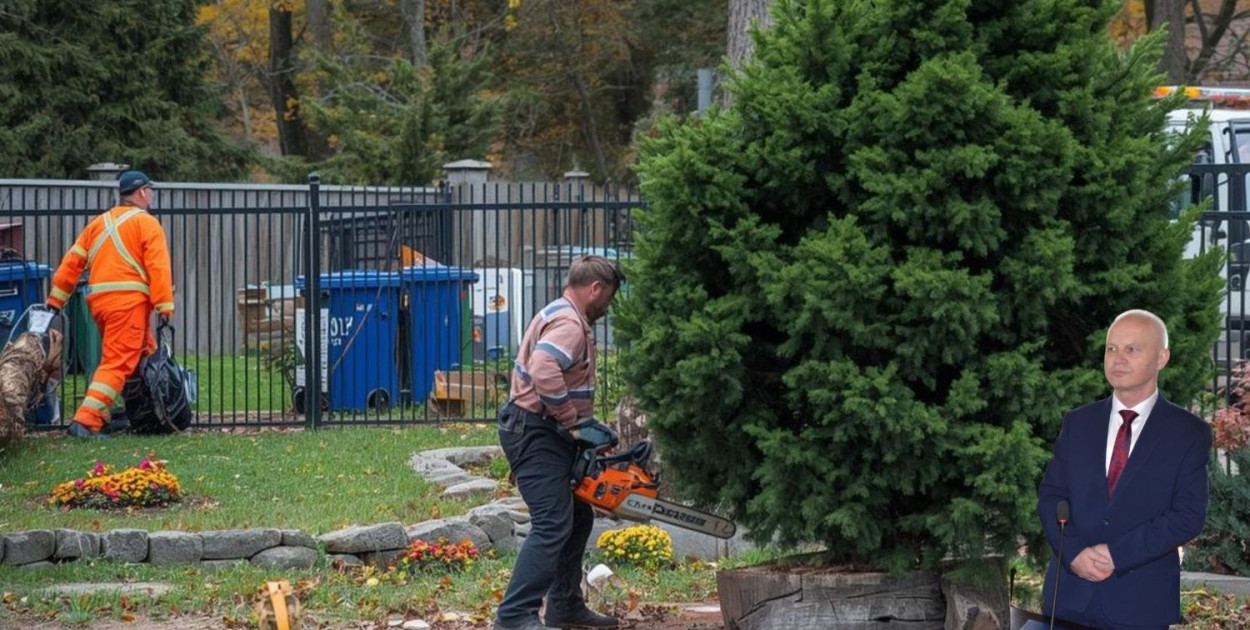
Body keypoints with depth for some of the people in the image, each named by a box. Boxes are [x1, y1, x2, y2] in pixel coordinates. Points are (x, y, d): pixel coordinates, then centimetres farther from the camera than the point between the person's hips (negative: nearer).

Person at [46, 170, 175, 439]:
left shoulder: (99, 223, 19)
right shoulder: (146, 223, 1)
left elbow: (72, 262, 16)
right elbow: (158, 266, -10)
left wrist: (55, 300, 19)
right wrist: (165, 306, -13)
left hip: (98, 301, 7)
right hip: (130, 300, -7)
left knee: (144, 355, 19)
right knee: (117, 363, -10)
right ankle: (87, 421, -21)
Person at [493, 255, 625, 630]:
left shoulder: (567, 319, 19)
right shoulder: (568, 324, -16)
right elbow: (544, 373, -33)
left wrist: (586, 424, 13)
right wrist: (575, 423, -23)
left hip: (547, 433, 11)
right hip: (535, 432, -11)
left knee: (577, 518, 18)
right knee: (553, 524, -16)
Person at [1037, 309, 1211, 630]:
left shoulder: (1189, 433, -1)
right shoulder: (1077, 423, 10)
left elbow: (1189, 515, -8)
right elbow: (1050, 495, 7)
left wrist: (1115, 554, -15)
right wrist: (1074, 552, -12)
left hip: (1142, 602, -3)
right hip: (1070, 592, 3)